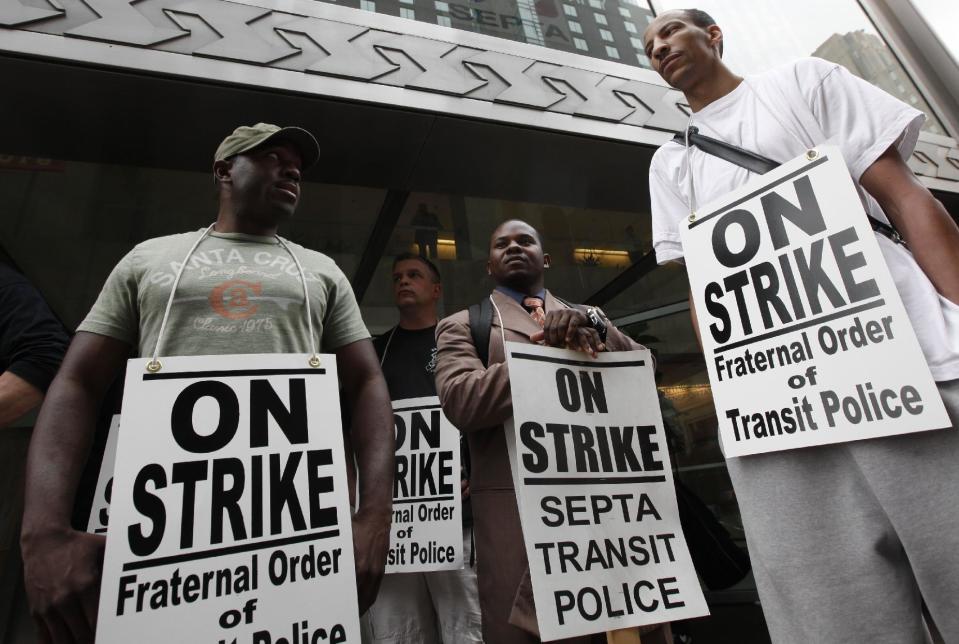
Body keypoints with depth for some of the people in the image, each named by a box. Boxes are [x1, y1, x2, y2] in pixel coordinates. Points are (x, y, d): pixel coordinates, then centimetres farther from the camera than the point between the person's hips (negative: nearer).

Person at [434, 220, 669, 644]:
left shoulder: (586, 319, 19)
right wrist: (553, 346, -12)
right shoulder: (461, 326, 6)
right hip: (518, 508, -3)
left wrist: (593, 329, -11)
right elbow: (461, 400, -12)